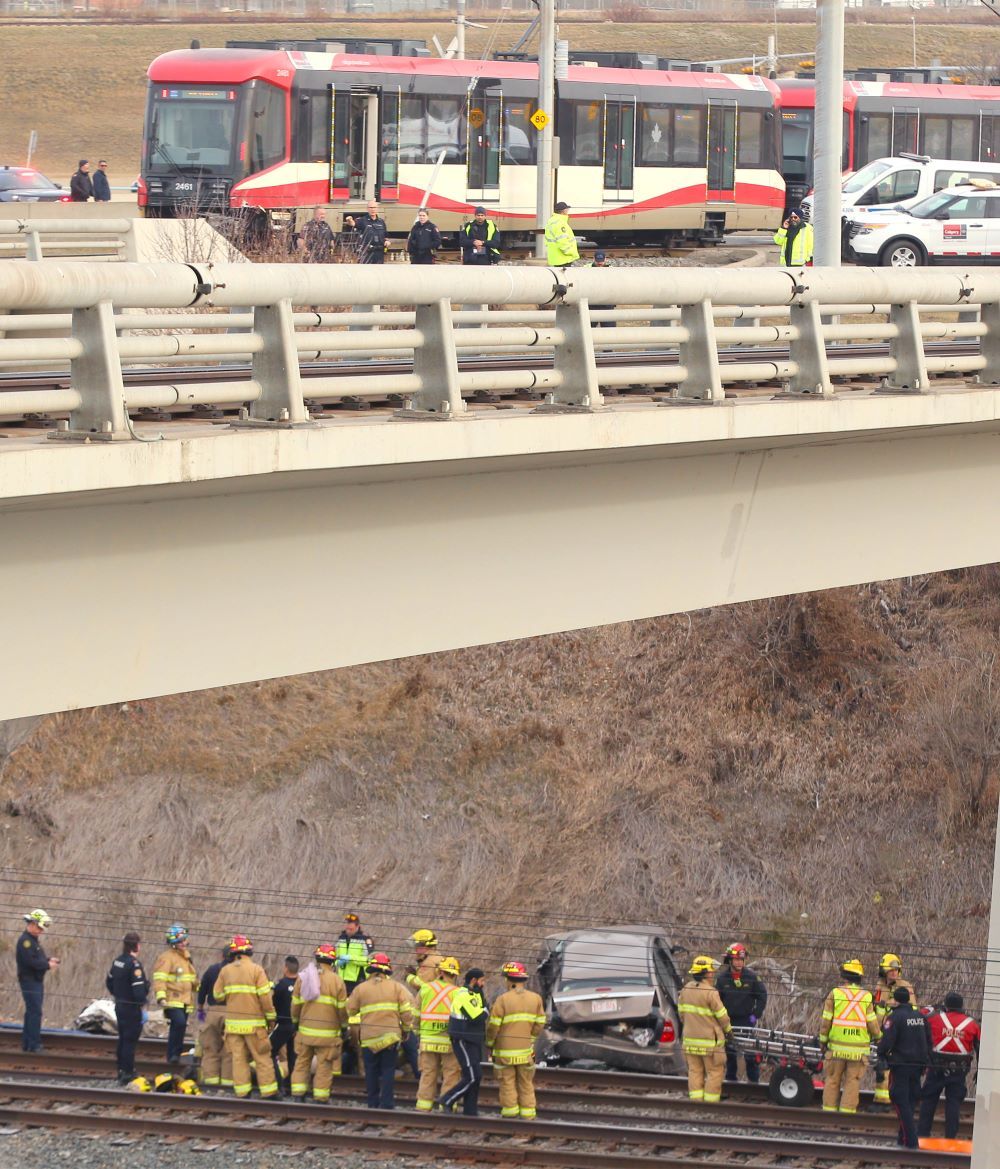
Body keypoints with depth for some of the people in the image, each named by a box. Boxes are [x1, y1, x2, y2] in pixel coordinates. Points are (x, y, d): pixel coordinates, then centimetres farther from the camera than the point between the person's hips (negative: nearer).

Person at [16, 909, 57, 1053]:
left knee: (32, 1012, 14)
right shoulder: (25, 941, -16)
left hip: (37, 981, 10)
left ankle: (26, 1043, 20)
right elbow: (30, 961, -24)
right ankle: (34, 1045, -12)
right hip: (29, 981, -10)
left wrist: (49, 960, 4)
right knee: (35, 1012, -12)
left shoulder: (33, 940, 17)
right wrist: (47, 965, -17)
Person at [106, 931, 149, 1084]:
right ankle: (127, 1073, -3)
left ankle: (121, 1070, 26)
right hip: (132, 1008, -9)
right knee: (130, 1041, -4)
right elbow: (139, 989, -24)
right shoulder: (134, 964, -20)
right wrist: (143, 1008, -19)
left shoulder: (118, 961, 6)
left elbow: (109, 981, 17)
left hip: (119, 1006, 9)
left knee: (123, 1039, 18)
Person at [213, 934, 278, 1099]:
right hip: (254, 1023, -3)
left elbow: (218, 995, 6)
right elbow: (265, 996, -10)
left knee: (238, 1058, 7)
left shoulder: (225, 971, 3)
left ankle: (242, 1092, 5)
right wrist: (271, 1017, -1)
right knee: (262, 1058, 3)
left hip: (233, 1022, 3)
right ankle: (269, 1092, 3)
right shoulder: (256, 970, -7)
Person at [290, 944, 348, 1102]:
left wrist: (295, 1022, 22)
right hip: (328, 1033, -3)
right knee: (324, 1065, 3)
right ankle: (320, 1098, 4)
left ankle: (297, 1095, 10)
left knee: (302, 1062, 13)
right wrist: (344, 1027, 13)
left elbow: (296, 1003, 8)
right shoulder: (337, 981, -7)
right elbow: (342, 1008, -2)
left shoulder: (302, 977, 2)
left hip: (305, 1030, 3)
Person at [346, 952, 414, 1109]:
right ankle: (387, 1104, -4)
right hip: (391, 1036, 0)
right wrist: (406, 1030, 15)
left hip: (368, 1039, 0)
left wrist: (356, 1036, 21)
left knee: (371, 1073, 9)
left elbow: (351, 1013, 10)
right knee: (388, 1071, 4)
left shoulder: (360, 989, 4)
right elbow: (407, 1012, 2)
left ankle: (373, 1104, 9)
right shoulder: (396, 987, 4)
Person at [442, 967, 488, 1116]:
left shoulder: (474, 995, 17)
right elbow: (477, 1017, -22)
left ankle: (470, 1111, 15)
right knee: (472, 1077, -12)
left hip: (473, 1042, 10)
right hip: (464, 1042, -10)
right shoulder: (464, 995, -17)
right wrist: (485, 1013, -5)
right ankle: (448, 1100, -2)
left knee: (476, 1077, 10)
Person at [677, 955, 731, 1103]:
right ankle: (711, 1102, 2)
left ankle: (695, 1099, 9)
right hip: (709, 1041, -6)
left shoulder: (686, 989, 4)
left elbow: (681, 1012, 12)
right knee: (714, 1072, 3)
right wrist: (728, 1029, 7)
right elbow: (722, 1016, -11)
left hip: (690, 1038, 6)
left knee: (695, 1071, 12)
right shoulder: (710, 993, -17)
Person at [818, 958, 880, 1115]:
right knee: (853, 1082, 5)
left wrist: (823, 1040, 12)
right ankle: (847, 1110, 1)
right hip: (859, 1048, 0)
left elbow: (826, 1021, -1)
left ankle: (829, 1110, 11)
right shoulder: (866, 996, -1)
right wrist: (877, 1036, 18)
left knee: (833, 1080, 10)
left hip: (837, 1046, 0)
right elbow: (872, 1024, -2)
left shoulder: (835, 994, -3)